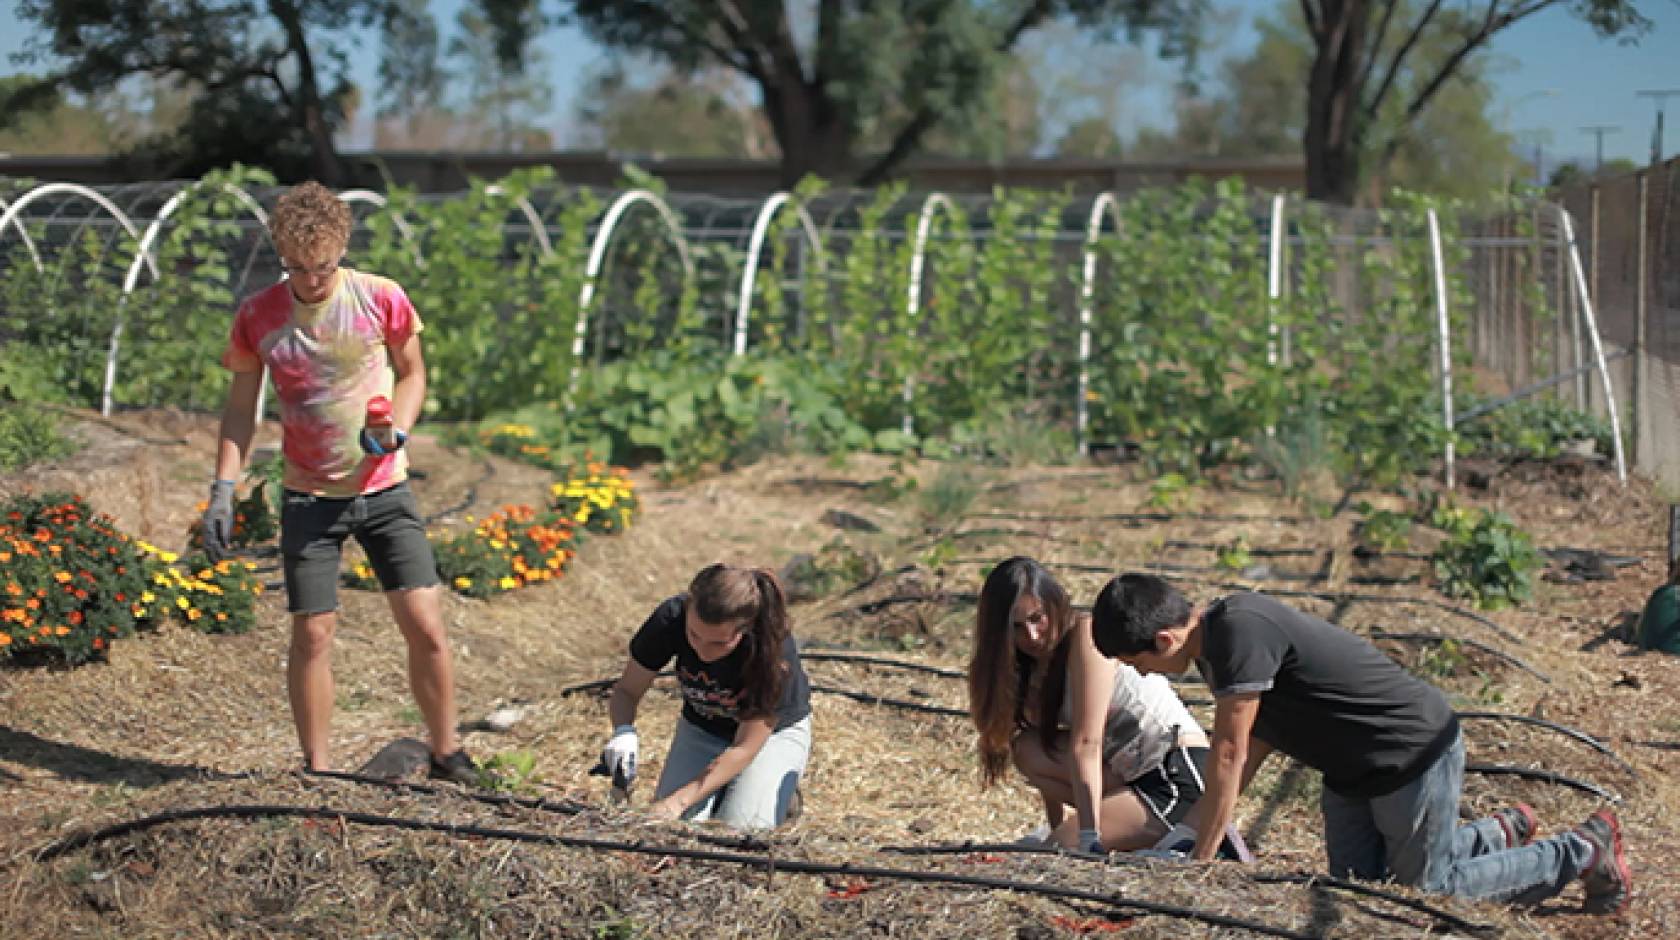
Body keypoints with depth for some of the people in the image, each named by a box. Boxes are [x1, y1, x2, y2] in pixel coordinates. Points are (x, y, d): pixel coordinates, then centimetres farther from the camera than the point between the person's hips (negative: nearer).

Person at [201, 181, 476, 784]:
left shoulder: (382, 299, -7)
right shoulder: (257, 316, -4)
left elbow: (413, 374, 7)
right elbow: (240, 407, 4)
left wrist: (395, 431, -12)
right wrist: (223, 491, -4)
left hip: (384, 488, 0)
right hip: (309, 497, 0)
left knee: (425, 626, -4)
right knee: (312, 633, -2)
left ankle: (447, 757, 13)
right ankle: (316, 771, 12)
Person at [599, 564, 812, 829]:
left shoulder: (776, 650, -37)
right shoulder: (671, 618, -30)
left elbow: (745, 748, -29)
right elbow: (626, 690, -16)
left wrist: (677, 802, -36)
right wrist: (624, 731, -39)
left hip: (774, 729, -3)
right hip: (702, 729, 3)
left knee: (739, 826, -24)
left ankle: (784, 786, 8)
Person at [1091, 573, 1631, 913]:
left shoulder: (1239, 631, -30)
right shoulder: (1214, 638, 1)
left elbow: (1230, 754, -28)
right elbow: (1256, 741, 8)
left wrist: (1200, 860, -21)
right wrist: (1201, 820, 5)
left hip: (1415, 753, -10)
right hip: (1353, 767, 10)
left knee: (1425, 889, 2)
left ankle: (1581, 852, 17)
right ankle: (1498, 835, 33)